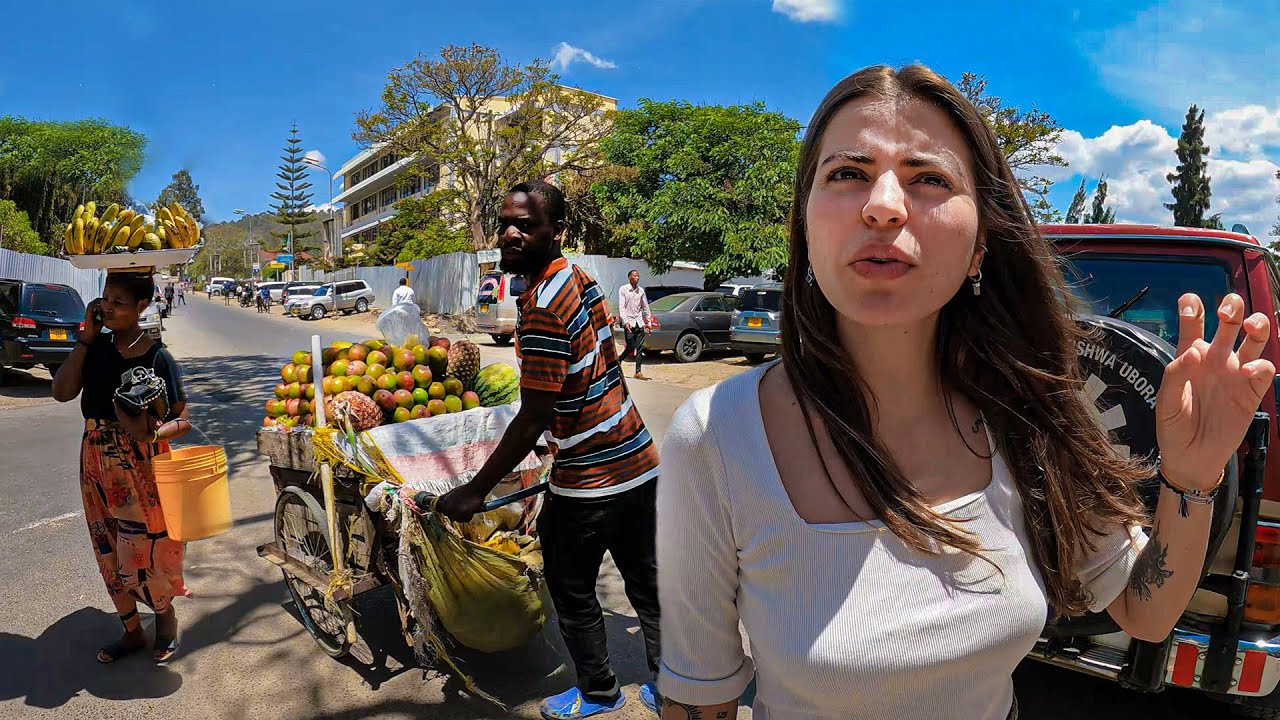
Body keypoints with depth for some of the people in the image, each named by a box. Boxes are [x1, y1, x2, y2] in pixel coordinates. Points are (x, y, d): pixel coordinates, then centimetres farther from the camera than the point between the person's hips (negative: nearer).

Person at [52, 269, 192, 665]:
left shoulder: (157, 357, -13)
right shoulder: (97, 347, 1)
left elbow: (183, 420, -11)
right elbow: (62, 391, -11)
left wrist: (152, 433, -31)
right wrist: (86, 338, -11)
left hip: (141, 467, -5)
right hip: (97, 464, 5)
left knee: (143, 553, 2)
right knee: (110, 553, 14)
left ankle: (166, 617, 29)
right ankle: (132, 631, 31)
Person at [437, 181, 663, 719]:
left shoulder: (542, 305, -21)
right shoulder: (582, 278, 6)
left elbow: (533, 418, -21)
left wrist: (474, 492, -13)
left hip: (587, 482, -8)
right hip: (641, 462, 8)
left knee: (572, 593, 15)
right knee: (647, 585, 19)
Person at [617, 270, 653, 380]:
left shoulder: (641, 290, 10)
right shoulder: (623, 289, -5)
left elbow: (645, 306, 17)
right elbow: (621, 307, -10)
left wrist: (649, 321, 13)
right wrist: (625, 322, -20)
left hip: (639, 322, 5)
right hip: (629, 322, -5)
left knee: (639, 348, 1)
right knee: (631, 348, -9)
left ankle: (638, 372, 4)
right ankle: (618, 362, 15)